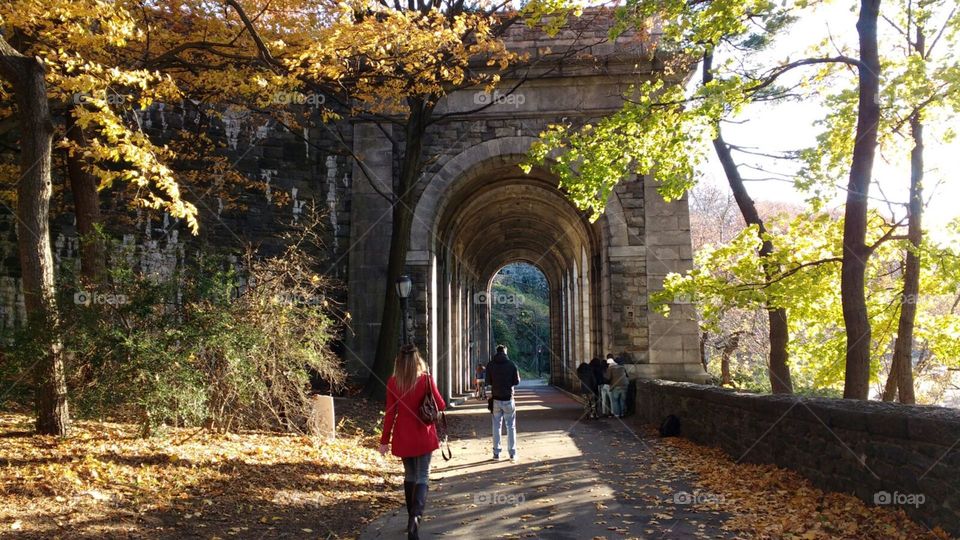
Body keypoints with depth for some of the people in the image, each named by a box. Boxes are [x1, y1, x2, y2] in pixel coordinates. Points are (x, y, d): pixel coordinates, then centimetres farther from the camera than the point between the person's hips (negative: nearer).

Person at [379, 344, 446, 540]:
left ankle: (412, 517, 25)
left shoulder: (393, 382, -5)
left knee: (409, 475, 19)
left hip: (403, 437, 2)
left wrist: (384, 440, 4)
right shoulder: (426, 379, -10)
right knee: (422, 476, 1)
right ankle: (416, 515, -21)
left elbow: (390, 413, -3)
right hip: (424, 437, -2)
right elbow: (441, 406, -2)